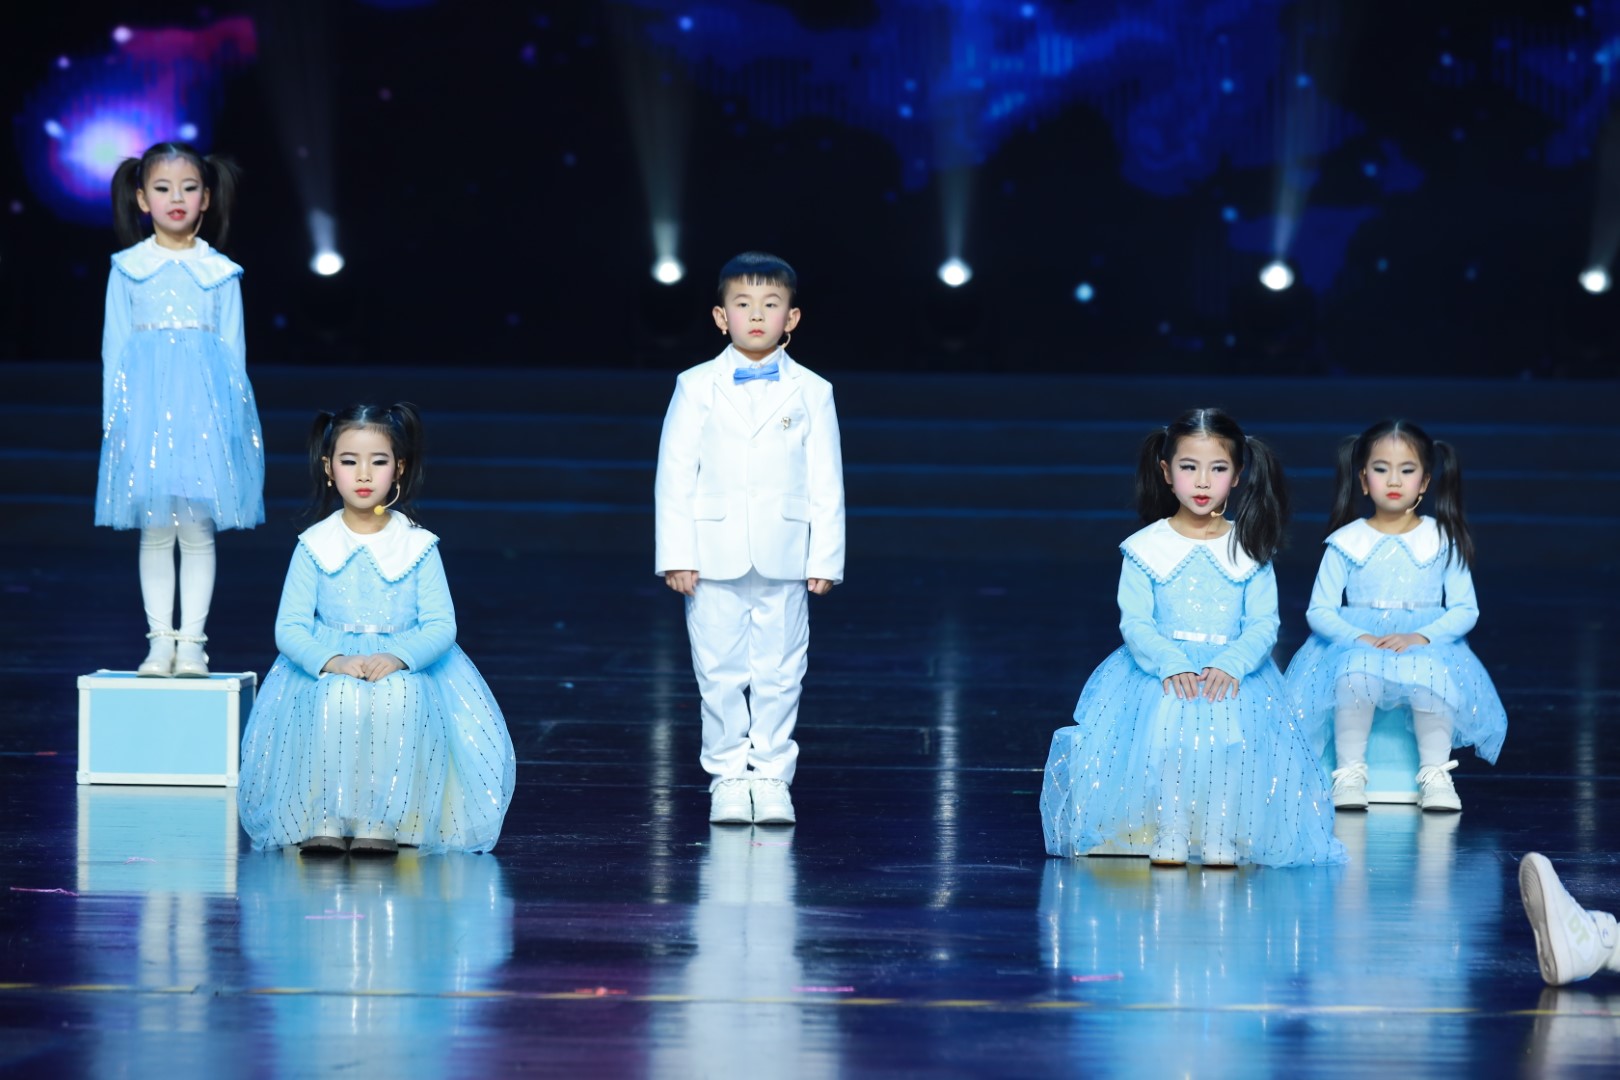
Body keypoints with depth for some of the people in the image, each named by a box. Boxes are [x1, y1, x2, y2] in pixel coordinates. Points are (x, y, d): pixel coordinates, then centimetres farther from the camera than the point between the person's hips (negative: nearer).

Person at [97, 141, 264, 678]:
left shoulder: (220, 273, 7)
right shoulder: (127, 269, 6)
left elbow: (233, 350, 8)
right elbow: (114, 345, 7)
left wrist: (229, 415, 2)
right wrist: (115, 414, 0)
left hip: (205, 405, 0)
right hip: (147, 404, 0)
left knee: (198, 529, -1)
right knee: (154, 529, 2)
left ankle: (191, 640, 4)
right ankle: (160, 639, 7)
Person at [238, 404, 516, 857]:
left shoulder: (418, 547, 4)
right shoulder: (314, 546, 3)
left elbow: (441, 625, -4)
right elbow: (289, 627, -3)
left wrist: (397, 657, -24)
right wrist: (333, 661, -23)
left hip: (405, 669, 0)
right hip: (328, 668, 0)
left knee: (398, 698, -37)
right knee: (338, 698, -37)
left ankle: (382, 821, -30)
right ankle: (325, 819, -30)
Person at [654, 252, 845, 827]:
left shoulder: (811, 392, 4)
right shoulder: (697, 387, 2)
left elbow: (826, 483, 4)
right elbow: (675, 473, 1)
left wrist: (824, 559, -2)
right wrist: (677, 554, -5)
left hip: (784, 558, 0)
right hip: (714, 555, 0)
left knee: (779, 673, 3)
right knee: (720, 672, 4)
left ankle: (771, 776, 12)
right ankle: (728, 776, 13)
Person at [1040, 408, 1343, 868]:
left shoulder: (1250, 549, 6)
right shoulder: (1146, 548, 3)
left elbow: (1263, 623, -1)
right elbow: (1134, 622, -4)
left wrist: (1229, 665, -20)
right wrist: (1172, 666, -21)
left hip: (1234, 669, 1)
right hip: (1159, 666, -1)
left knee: (1234, 725, -29)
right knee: (1168, 721, -31)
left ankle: (1221, 834, -14)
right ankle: (1169, 832, -16)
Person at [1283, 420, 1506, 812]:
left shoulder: (1443, 541, 4)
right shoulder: (1346, 543, 4)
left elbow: (1465, 610, 0)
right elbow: (1319, 611, 1)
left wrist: (1420, 638, -17)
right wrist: (1360, 638, -18)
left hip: (1427, 645, 0)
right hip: (1355, 644, 0)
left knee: (1434, 674, -35)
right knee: (1357, 671, -36)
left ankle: (1435, 773, -24)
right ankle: (1350, 772, -26)